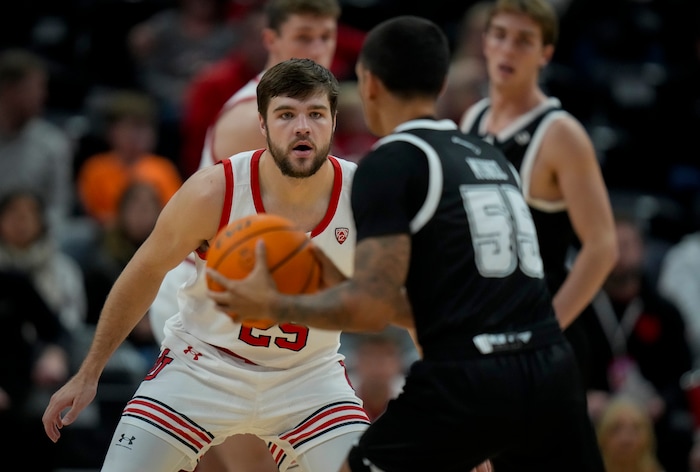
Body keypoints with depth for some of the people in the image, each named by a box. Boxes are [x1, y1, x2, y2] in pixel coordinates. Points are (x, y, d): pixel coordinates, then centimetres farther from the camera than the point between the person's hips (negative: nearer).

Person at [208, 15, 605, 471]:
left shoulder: (391, 163, -2)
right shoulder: (491, 157, 21)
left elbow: (372, 308, -10)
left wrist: (274, 306, 5)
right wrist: (341, 284, 30)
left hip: (467, 382, -6)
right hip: (551, 373, 6)